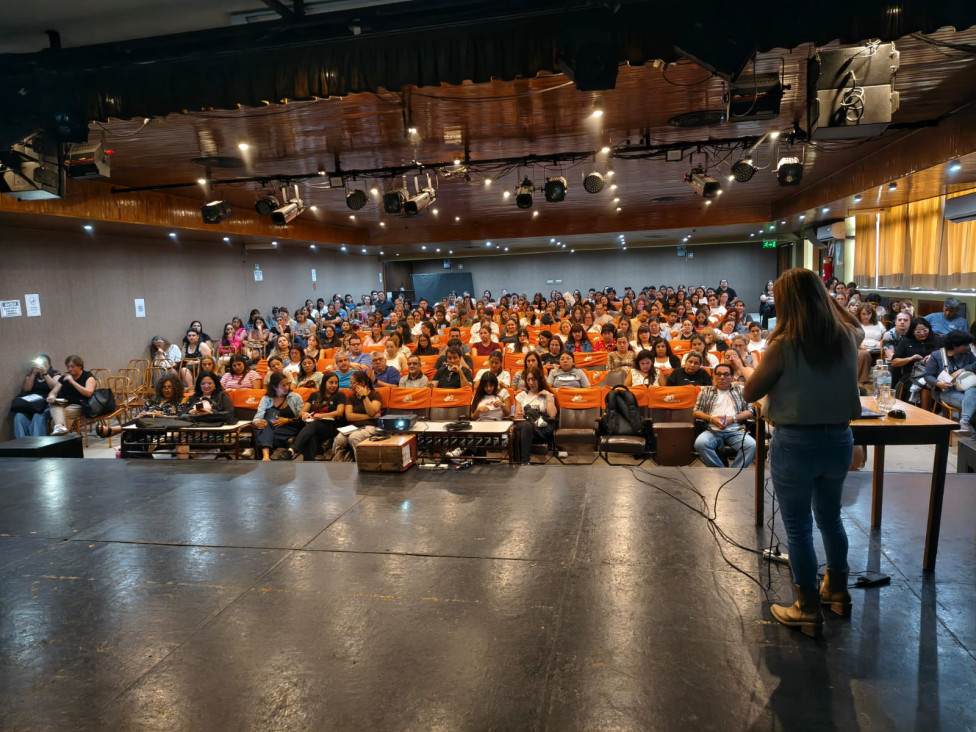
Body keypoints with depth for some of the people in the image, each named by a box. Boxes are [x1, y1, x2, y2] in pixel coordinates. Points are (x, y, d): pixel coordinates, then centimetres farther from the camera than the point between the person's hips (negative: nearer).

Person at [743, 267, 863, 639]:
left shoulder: (784, 345, -18)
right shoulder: (847, 337, -2)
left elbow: (750, 393, -9)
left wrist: (765, 365, 7)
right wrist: (831, 301, 19)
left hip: (795, 442, -6)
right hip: (839, 439, 6)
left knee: (798, 527, 8)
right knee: (830, 516, 25)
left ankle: (809, 609, 19)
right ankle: (837, 591, 41)